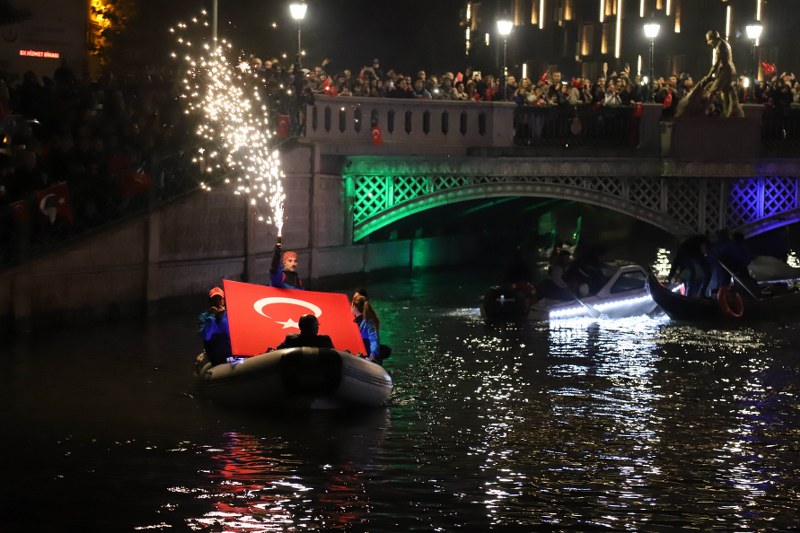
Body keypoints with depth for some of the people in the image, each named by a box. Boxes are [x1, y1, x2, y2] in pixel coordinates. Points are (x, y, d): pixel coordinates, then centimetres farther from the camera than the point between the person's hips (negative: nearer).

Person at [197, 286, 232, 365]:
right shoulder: (204, 316, 6)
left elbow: (232, 335, -4)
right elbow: (206, 337, -11)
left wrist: (223, 317, -8)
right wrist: (212, 316, -9)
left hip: (230, 354, 1)